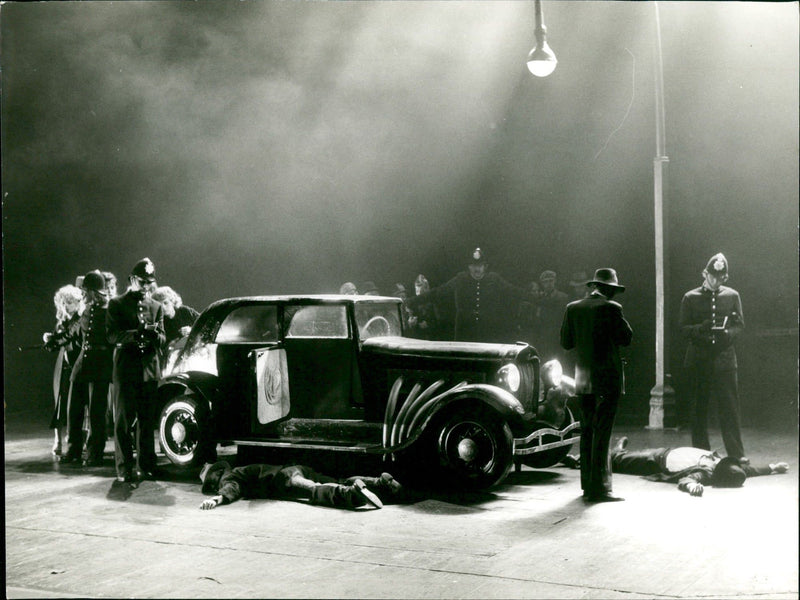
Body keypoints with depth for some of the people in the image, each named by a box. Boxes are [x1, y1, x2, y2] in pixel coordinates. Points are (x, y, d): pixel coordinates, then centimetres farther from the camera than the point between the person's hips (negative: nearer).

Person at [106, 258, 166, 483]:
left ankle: (145, 466, 12)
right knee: (123, 421, -3)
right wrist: (136, 334, -22)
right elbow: (112, 335, -6)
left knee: (147, 421, 6)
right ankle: (124, 468, 0)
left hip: (149, 369, 3)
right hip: (125, 369, -3)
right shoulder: (117, 304, 4)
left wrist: (155, 335, -16)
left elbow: (163, 338, 8)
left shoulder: (156, 307, 15)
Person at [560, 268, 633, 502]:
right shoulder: (611, 308, -10)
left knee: (587, 432, 13)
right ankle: (599, 487, -5)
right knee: (602, 433, -4)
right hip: (607, 378, -6)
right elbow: (626, 338, -3)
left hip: (583, 379, 6)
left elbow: (566, 342, 9)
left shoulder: (573, 308, 5)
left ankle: (587, 485, 17)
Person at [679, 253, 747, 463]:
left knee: (730, 408, -4)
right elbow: (683, 328, 2)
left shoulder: (732, 296, 9)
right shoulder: (690, 298, 6)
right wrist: (701, 328, -17)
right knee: (698, 409, 4)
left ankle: (737, 454, 2)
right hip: (697, 361, 0)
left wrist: (729, 333, -13)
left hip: (724, 358, 0)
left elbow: (740, 325, 8)